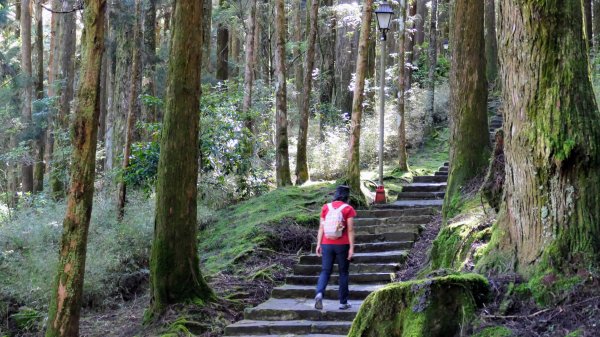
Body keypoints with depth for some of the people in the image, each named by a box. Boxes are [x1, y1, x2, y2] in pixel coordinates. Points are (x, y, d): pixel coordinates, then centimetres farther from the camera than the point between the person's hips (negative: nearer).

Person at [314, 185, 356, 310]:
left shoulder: (326, 207, 4)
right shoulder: (348, 209, -5)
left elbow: (321, 228, 3)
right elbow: (350, 230, -8)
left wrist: (318, 244, 8)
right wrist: (351, 247, -6)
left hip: (327, 244, 2)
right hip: (342, 245, -2)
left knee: (325, 271, 5)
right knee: (343, 273, 10)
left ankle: (319, 293, -20)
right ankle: (343, 302, 14)